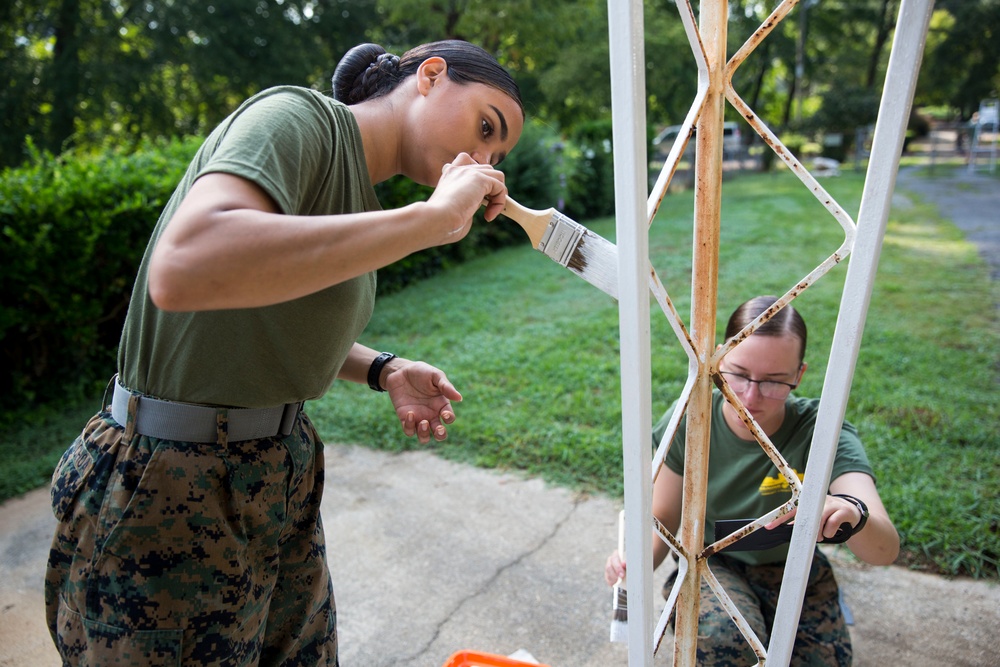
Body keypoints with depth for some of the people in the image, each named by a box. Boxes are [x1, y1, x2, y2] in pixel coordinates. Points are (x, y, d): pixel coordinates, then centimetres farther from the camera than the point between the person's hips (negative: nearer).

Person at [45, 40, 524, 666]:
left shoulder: (356, 190, 10)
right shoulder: (300, 116, -17)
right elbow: (184, 269, -36)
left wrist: (384, 370, 3)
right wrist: (432, 218, -31)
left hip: (278, 477, 8)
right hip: (169, 500, -8)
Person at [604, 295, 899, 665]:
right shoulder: (689, 420, -20)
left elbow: (886, 550, -34)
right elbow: (663, 518, -8)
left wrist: (853, 514, -59)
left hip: (792, 566, 2)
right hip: (711, 562, -1)